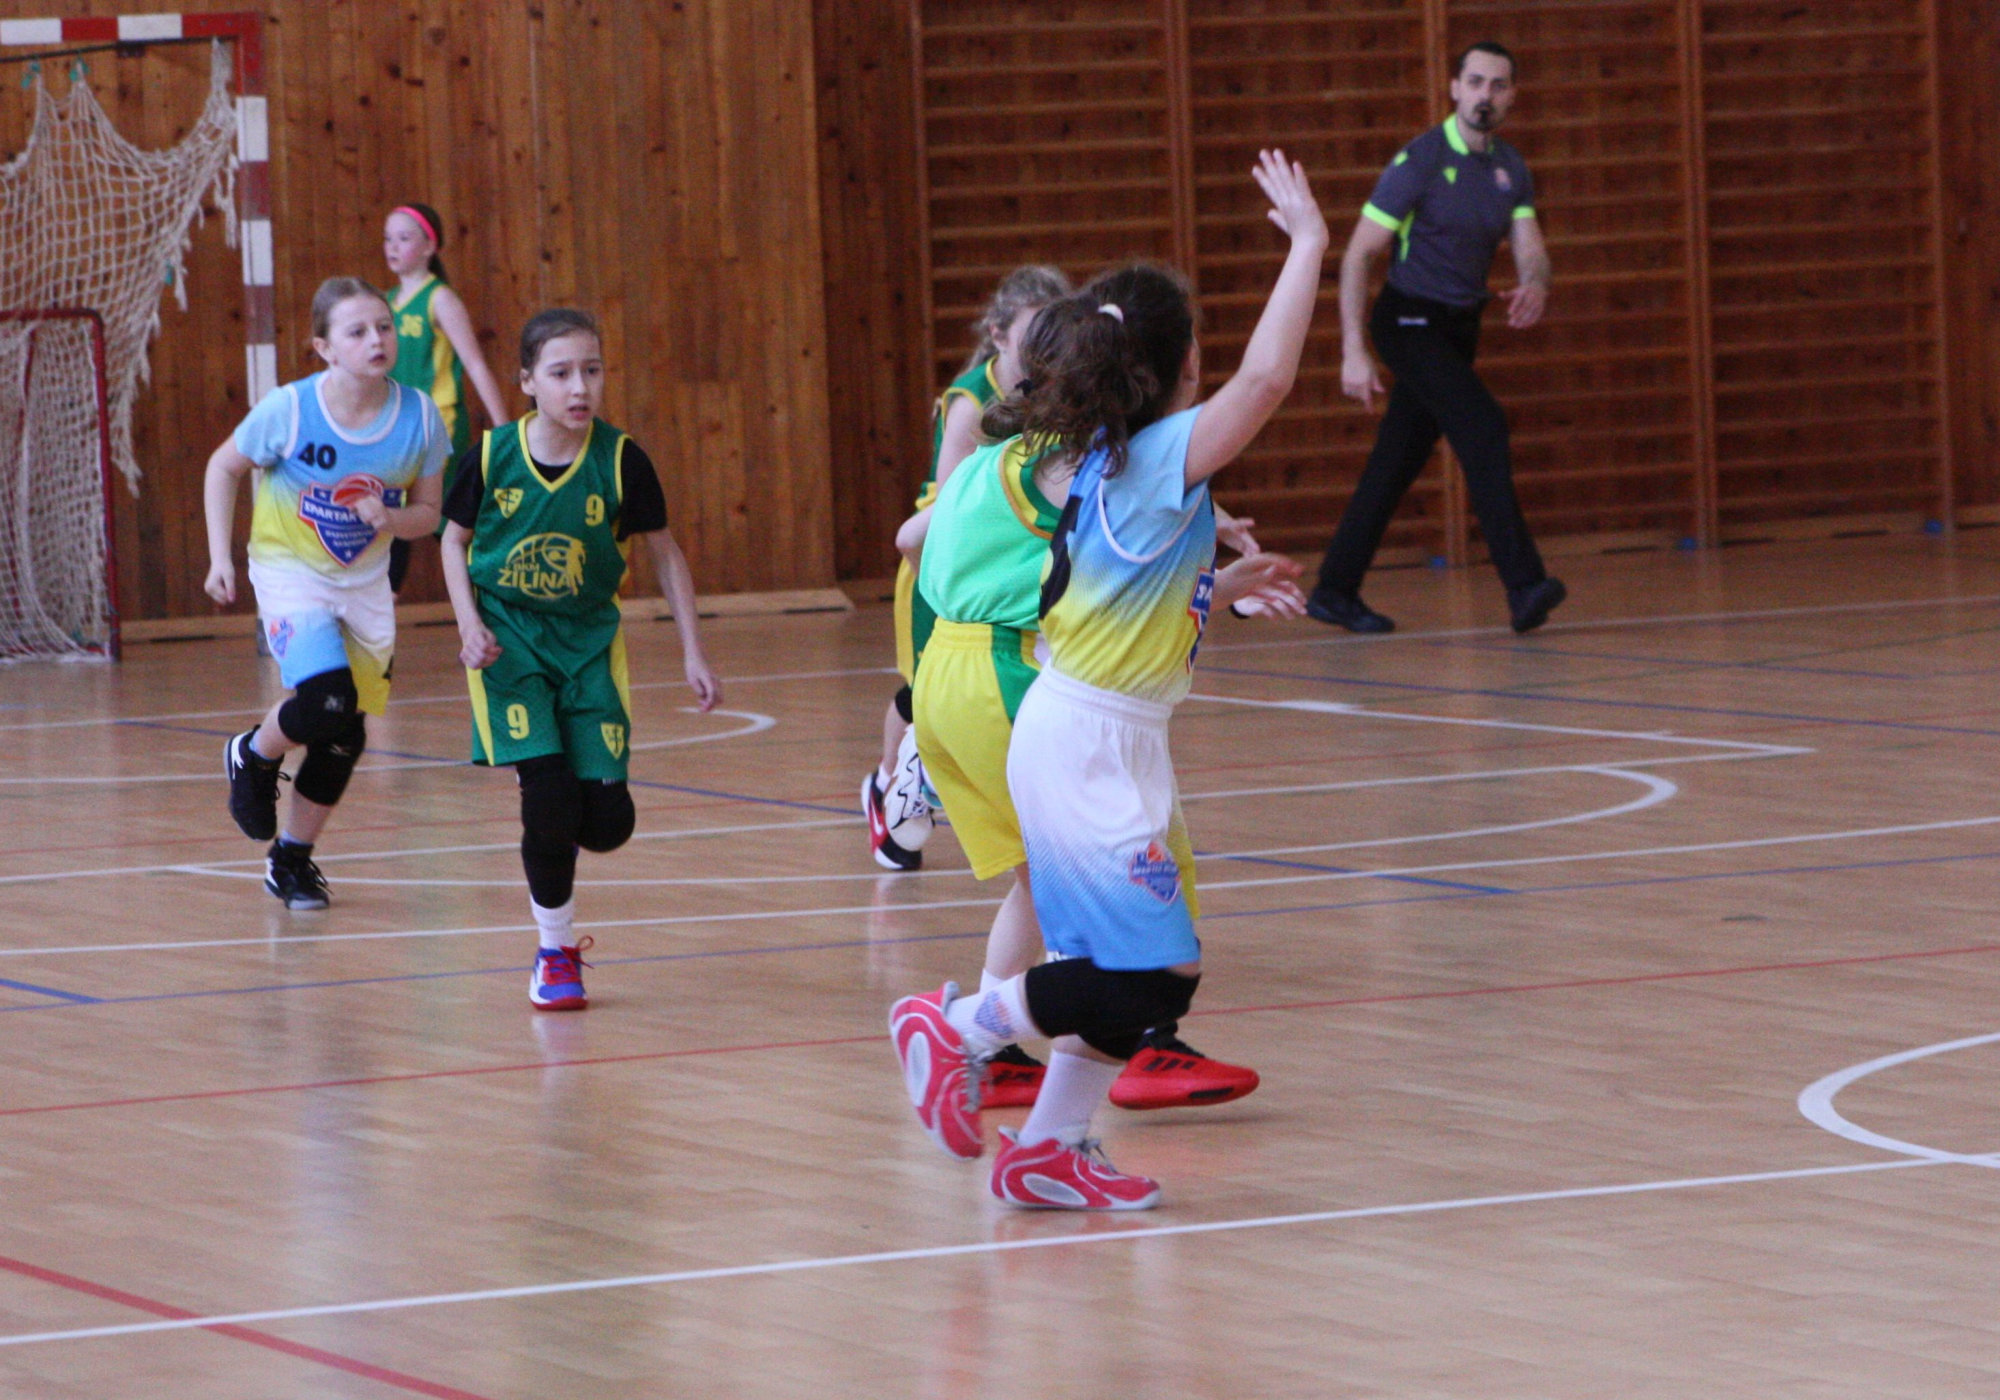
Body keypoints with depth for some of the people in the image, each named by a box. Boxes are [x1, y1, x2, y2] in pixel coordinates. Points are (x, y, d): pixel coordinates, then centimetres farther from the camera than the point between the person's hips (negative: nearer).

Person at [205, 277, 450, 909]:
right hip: (290, 572, -4)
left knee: (344, 737, 8)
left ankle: (292, 859, 30)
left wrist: (389, 519, -22)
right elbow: (223, 468, -3)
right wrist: (220, 557, -9)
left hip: (365, 582, 4)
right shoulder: (288, 410, -20)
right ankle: (253, 758, 8)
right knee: (327, 700, -25)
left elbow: (427, 513, 0)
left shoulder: (419, 418, -13)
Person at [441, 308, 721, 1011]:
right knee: (548, 794, -15)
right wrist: (469, 623, -10)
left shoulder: (621, 462, -10)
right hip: (510, 638, -1)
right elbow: (455, 539, 5)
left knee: (607, 820, -5)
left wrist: (693, 653, 0)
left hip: (590, 640, 2)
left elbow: (664, 553, 2)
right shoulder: (491, 457, -11)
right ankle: (556, 952, 4)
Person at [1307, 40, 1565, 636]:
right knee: (1483, 426, -22)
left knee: (1399, 461, 10)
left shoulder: (1510, 168, 6)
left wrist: (1535, 287, -28)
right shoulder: (1420, 161, -14)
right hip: (1410, 321, -7)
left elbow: (1530, 250, -2)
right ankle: (1523, 586, -28)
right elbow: (1357, 255, -14)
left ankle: (1334, 591, 19)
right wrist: (1353, 351, -21)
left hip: (1459, 328, 7)